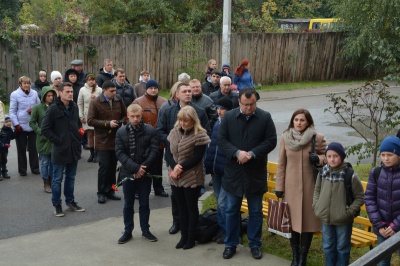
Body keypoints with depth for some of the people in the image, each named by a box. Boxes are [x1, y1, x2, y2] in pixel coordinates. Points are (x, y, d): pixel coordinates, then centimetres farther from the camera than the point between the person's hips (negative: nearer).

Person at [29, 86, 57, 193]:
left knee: (53, 162, 10)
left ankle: (51, 181, 25)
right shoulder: (37, 107, -5)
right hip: (43, 139, -2)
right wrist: (40, 131, -12)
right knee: (45, 162, 5)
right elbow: (32, 122, -1)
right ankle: (46, 183, 17)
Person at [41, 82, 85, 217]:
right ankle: (57, 205, 15)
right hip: (60, 150, -6)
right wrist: (57, 140, -14)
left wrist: (79, 136, 9)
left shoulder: (74, 107, 7)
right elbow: (45, 129, -13)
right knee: (57, 179, 5)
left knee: (71, 178, 16)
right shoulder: (53, 109, -12)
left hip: (74, 149, 6)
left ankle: (70, 202, 28)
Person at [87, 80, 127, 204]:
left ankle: (110, 190, 23)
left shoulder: (119, 100, 4)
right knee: (104, 166, -3)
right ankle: (101, 193, 9)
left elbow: (125, 115, 16)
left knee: (113, 166, 10)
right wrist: (108, 124, -18)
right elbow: (90, 121, -12)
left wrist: (121, 122, -5)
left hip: (116, 139, 4)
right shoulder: (96, 102, -8)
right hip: (102, 140, -4)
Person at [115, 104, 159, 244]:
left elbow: (154, 150, -7)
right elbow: (120, 153, -7)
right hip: (128, 173, 1)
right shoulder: (121, 132, -1)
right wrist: (135, 167, -17)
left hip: (145, 173, -1)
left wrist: (143, 168, -16)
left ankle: (145, 230, 25)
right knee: (128, 204, 11)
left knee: (144, 203, 11)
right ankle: (128, 231, 23)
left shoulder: (150, 130, -4)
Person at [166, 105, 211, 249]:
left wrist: (181, 168, -19)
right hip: (175, 177, 5)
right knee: (181, 207, 14)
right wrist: (174, 167, -16)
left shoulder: (200, 135, -13)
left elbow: (197, 158, -16)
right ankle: (183, 236, 25)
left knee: (191, 208, 7)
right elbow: (168, 153, 2)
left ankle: (191, 238, 18)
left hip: (192, 178, -5)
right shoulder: (174, 132, 4)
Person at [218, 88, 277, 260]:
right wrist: (237, 153, -20)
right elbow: (221, 140, -4)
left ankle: (255, 244, 25)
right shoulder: (229, 117, -3)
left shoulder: (265, 117, -5)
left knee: (255, 211, 11)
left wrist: (252, 154, -18)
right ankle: (230, 244, 24)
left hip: (256, 172, -1)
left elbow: (271, 141, -6)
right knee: (231, 210, 10)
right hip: (234, 171, 1)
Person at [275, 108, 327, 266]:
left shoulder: (318, 138, -6)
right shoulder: (285, 137, -1)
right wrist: (279, 187, 3)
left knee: (308, 220, 4)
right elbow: (281, 164, 4)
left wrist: (319, 159, -17)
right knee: (292, 220, 8)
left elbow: (327, 157, 6)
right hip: (291, 187, 1)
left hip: (309, 186, -1)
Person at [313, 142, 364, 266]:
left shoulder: (350, 174, -16)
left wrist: (350, 211, -13)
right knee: (327, 247, 18)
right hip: (325, 218, 4)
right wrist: (316, 205, 2)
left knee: (342, 248, 12)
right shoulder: (323, 172, -3)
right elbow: (317, 190, 12)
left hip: (343, 219, -4)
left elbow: (360, 197, -8)